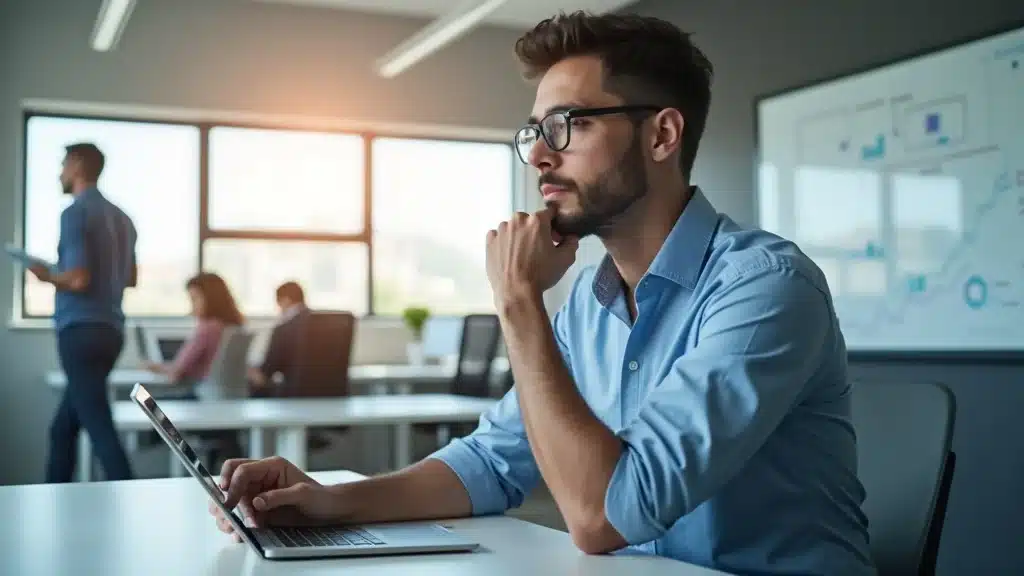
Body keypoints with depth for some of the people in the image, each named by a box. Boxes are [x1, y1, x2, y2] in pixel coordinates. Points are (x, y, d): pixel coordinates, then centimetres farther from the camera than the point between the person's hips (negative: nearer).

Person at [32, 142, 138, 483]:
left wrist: (47, 276, 0)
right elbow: (131, 278, 23)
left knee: (99, 426, -9)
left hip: (81, 330, -8)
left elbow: (78, 279, -18)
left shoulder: (75, 213, -10)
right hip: (110, 330, 8)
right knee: (64, 426, 17)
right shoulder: (121, 218, 14)